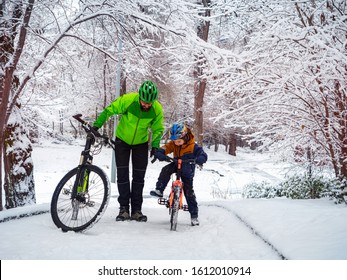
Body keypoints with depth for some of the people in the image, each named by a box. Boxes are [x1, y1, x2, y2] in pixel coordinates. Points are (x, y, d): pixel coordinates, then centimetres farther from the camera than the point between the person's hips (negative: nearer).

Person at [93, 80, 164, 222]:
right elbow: (109, 111, -16)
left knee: (139, 176, 1)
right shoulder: (128, 100, -27)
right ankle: (124, 208, 5)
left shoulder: (157, 109, -21)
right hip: (122, 139, -1)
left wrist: (155, 146, -17)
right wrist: (96, 125, -23)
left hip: (141, 142, 1)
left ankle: (136, 209, 10)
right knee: (122, 173, -4)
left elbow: (158, 129, -6)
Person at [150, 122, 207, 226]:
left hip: (187, 170, -3)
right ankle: (159, 190, -17)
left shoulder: (193, 146, -22)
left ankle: (194, 215, 5)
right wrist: (159, 153, -46)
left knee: (189, 191, -4)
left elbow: (202, 154, -28)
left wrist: (200, 159, -51)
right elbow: (165, 148, -24)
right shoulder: (173, 144, -12)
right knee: (166, 170, -28)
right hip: (176, 165, 3)